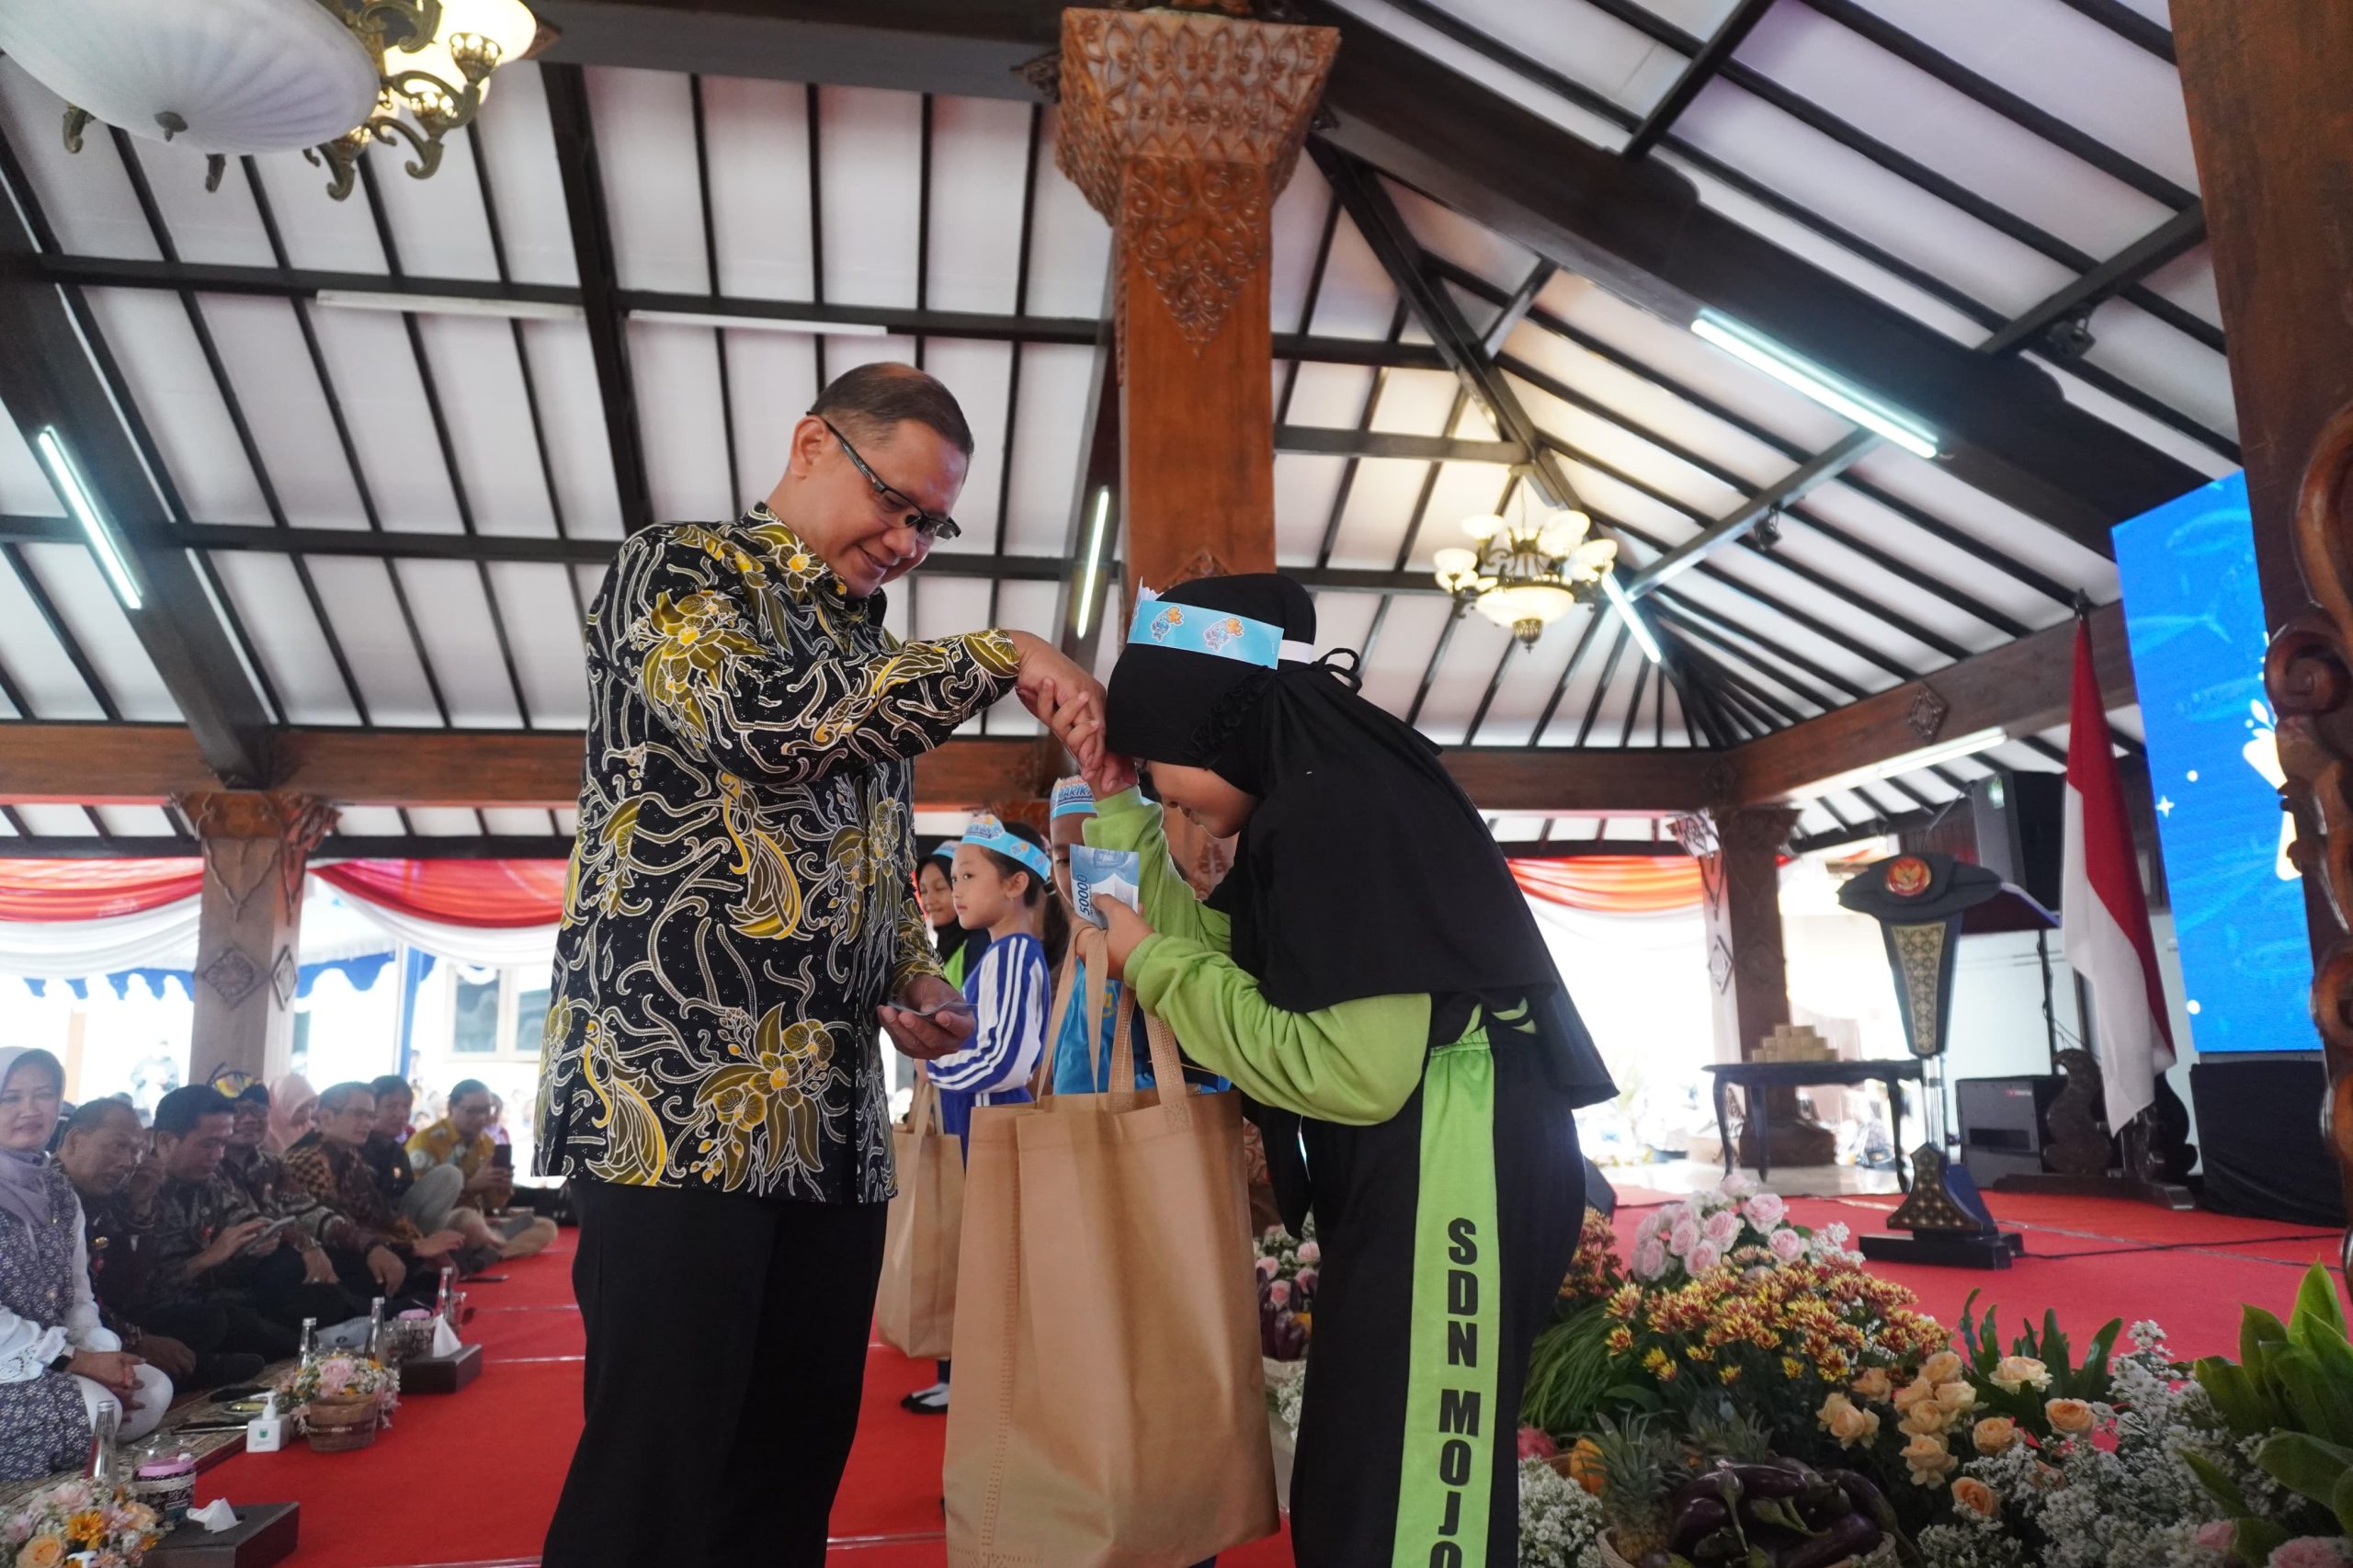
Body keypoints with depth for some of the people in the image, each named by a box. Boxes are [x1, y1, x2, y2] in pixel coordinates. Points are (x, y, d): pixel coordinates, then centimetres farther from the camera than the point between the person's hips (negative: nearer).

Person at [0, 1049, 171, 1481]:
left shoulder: (58, 1190, 9)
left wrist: (103, 1353, -9)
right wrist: (75, 1360, -18)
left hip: (51, 1358, 8)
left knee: (154, 1388, -6)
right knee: (96, 1406, -23)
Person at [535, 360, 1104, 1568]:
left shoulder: (873, 661, 21)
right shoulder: (677, 570, 1)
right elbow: (760, 717, -21)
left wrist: (912, 980, 7)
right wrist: (996, 658, -13)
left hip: (833, 1121, 7)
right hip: (677, 1096, -7)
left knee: (799, 1457, 12)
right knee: (656, 1469, -3)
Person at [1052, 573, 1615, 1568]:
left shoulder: (1342, 805, -20)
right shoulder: (1314, 803, 11)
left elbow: (1352, 1073, -25)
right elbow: (1218, 950, 17)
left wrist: (1152, 965, -15)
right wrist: (1118, 805, 10)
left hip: (1448, 1175, -10)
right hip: (1398, 1178, 11)